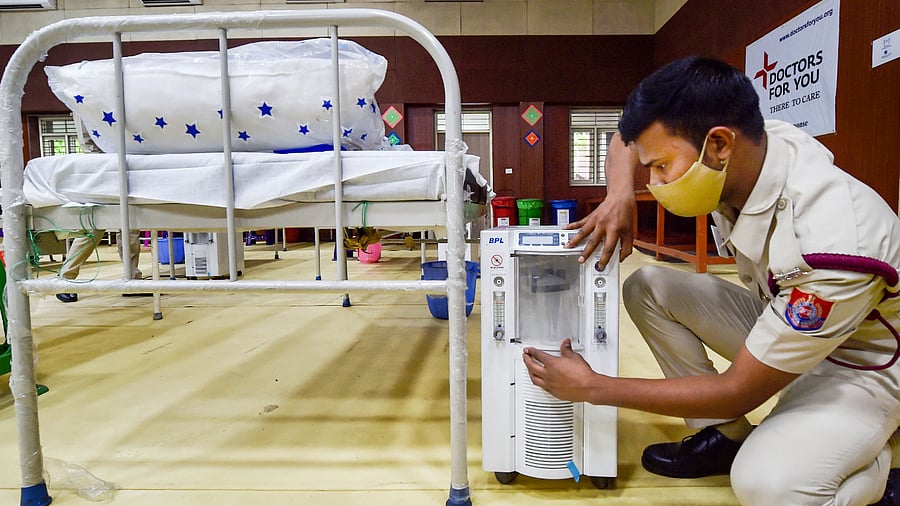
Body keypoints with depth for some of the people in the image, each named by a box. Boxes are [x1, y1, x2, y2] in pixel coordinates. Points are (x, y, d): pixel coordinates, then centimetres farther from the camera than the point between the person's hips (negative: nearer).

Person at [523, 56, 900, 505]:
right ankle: (726, 436, 1)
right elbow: (629, 140, 0)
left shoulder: (832, 247, -38)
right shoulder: (735, 144, -19)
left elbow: (739, 392, -28)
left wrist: (592, 387, -24)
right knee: (646, 288, -8)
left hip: (861, 361, -7)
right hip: (780, 318, 7)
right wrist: (620, 195, -22)